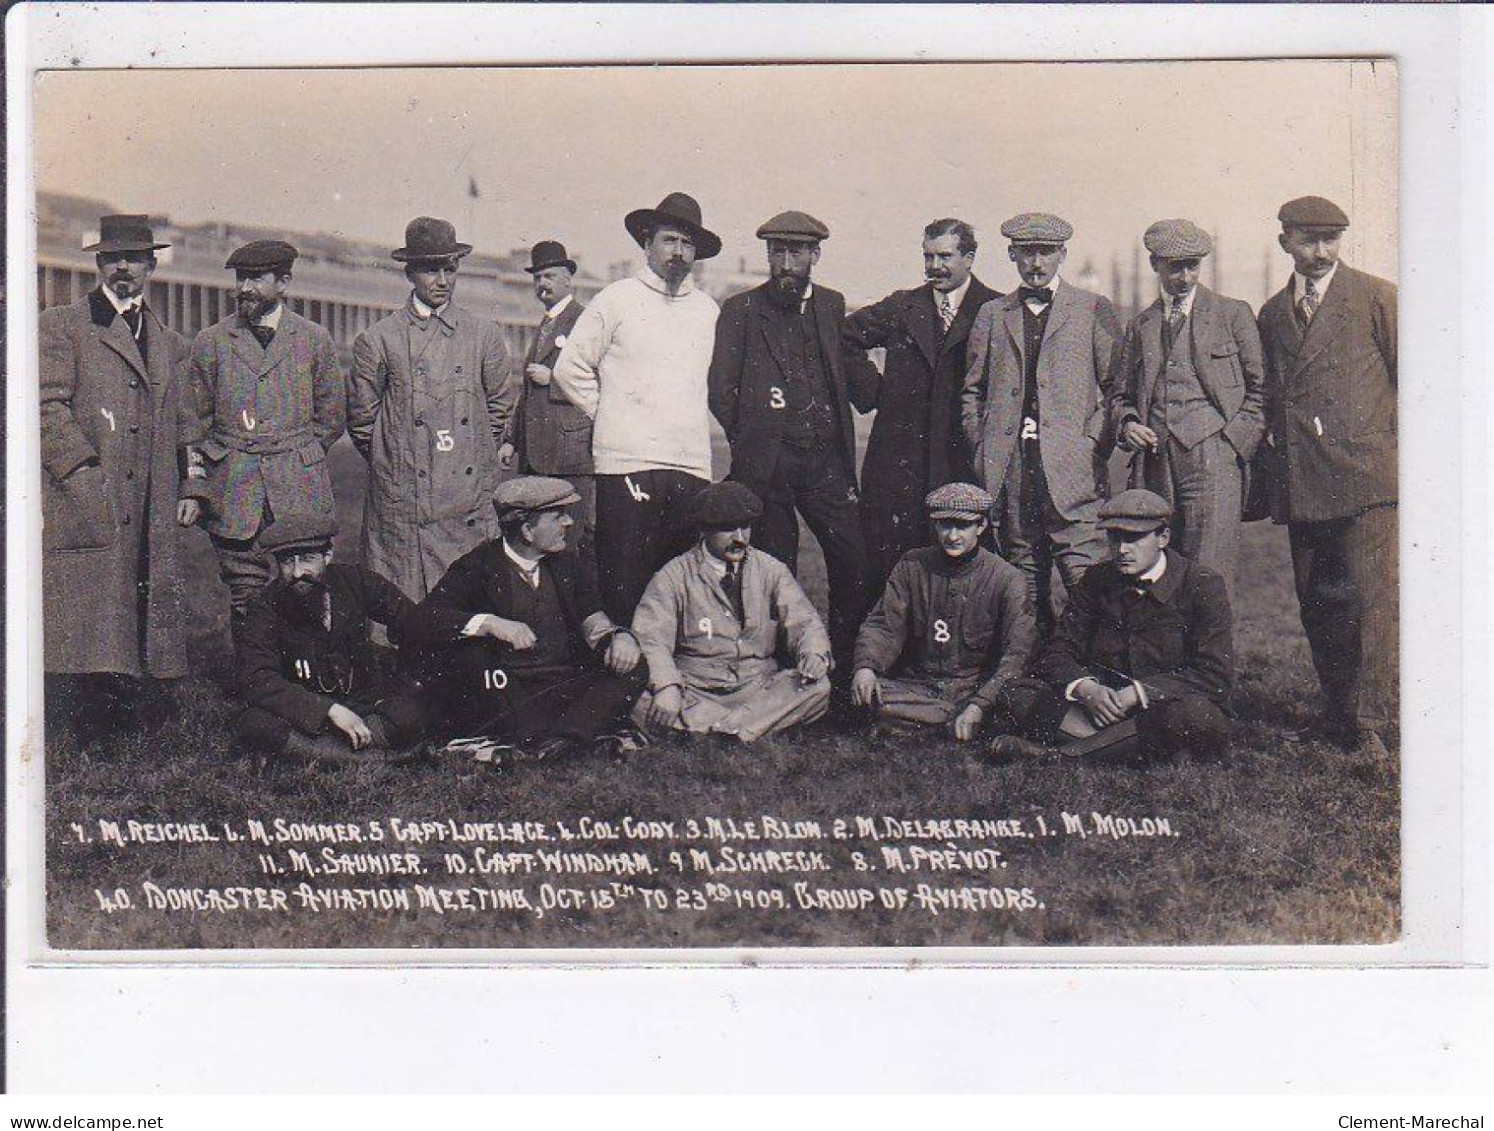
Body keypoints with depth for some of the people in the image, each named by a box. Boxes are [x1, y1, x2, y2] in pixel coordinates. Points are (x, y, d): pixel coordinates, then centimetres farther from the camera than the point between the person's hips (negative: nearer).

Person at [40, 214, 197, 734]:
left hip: (150, 517, 5)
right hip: (81, 512, -5)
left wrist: (189, 488, 11)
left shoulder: (170, 344, 22)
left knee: (148, 626, 4)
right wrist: (86, 473, -14)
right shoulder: (59, 327, 5)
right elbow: (48, 409, -5)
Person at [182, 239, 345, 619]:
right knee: (245, 599, -1)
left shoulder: (315, 340, 7)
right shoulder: (211, 342, 7)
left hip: (301, 494, 0)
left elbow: (332, 418, 13)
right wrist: (194, 488, 4)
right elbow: (195, 425, 10)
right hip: (234, 495, 0)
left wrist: (297, 457, 8)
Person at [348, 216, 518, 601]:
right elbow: (360, 420, 9)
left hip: (471, 505, 2)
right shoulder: (378, 339, 2)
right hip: (403, 504, -2)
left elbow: (502, 407, 17)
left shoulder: (484, 335, 8)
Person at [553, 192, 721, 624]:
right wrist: (610, 417, 4)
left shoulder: (707, 310, 15)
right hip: (627, 463, -4)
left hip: (692, 467, 4)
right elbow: (569, 369, 6)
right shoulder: (616, 301, 2)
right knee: (623, 587, -5)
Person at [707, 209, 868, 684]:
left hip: (825, 461, 3)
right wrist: (753, 441, 2)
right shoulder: (741, 311, 2)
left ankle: (848, 664, 11)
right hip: (767, 464, -3)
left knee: (855, 565, -3)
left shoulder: (831, 305, 13)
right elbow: (720, 392, 1)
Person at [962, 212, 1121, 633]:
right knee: (1023, 586, 6)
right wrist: (982, 446, 6)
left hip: (1072, 472, -3)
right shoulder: (992, 314, 16)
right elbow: (972, 390, 19)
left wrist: (1093, 444, -6)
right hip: (1009, 472, 3)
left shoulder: (1094, 310, 7)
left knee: (1087, 585, -10)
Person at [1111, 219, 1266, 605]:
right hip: (1155, 464, 4)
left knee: (1210, 579, -10)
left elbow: (1260, 387, 7)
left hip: (1213, 460, -3)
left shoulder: (1233, 314, 9)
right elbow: (1122, 394, 23)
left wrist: (1237, 441, -4)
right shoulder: (1140, 326, 20)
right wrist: (1127, 424, 2)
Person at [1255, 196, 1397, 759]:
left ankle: (1371, 723, -9)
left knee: (1374, 597, -11)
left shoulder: (1376, 298, 3)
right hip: (1300, 482, 5)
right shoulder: (1272, 315, 17)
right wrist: (1272, 455, 15)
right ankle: (1339, 711, 19)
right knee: (1316, 602, 8)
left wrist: (1400, 447, 0)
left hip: (1365, 475, -5)